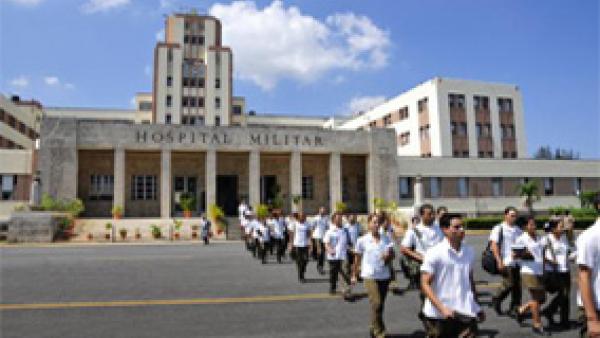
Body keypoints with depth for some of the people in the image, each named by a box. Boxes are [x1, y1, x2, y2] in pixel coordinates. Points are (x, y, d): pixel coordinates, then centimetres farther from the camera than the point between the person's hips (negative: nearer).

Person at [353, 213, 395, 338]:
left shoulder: (386, 238, 4)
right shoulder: (362, 240, -4)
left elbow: (392, 254, 3)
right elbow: (358, 259, 6)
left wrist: (388, 256, -20)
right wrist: (354, 274, 11)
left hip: (384, 275, 4)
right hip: (370, 276, -4)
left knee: (380, 304, 12)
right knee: (376, 303, -13)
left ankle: (374, 327, 33)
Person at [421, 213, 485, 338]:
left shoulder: (469, 252, 5)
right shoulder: (434, 253, -12)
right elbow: (425, 284, -12)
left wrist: (477, 307, 18)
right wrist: (442, 308, -21)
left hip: (465, 313, 4)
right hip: (438, 314, -4)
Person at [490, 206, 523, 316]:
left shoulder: (518, 230, 14)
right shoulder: (499, 229, -3)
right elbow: (494, 245, -8)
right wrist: (499, 261, -14)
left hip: (517, 262, 6)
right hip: (506, 263, -6)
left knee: (517, 286, 7)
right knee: (509, 284, -9)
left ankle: (514, 308, 20)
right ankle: (496, 300, 14)